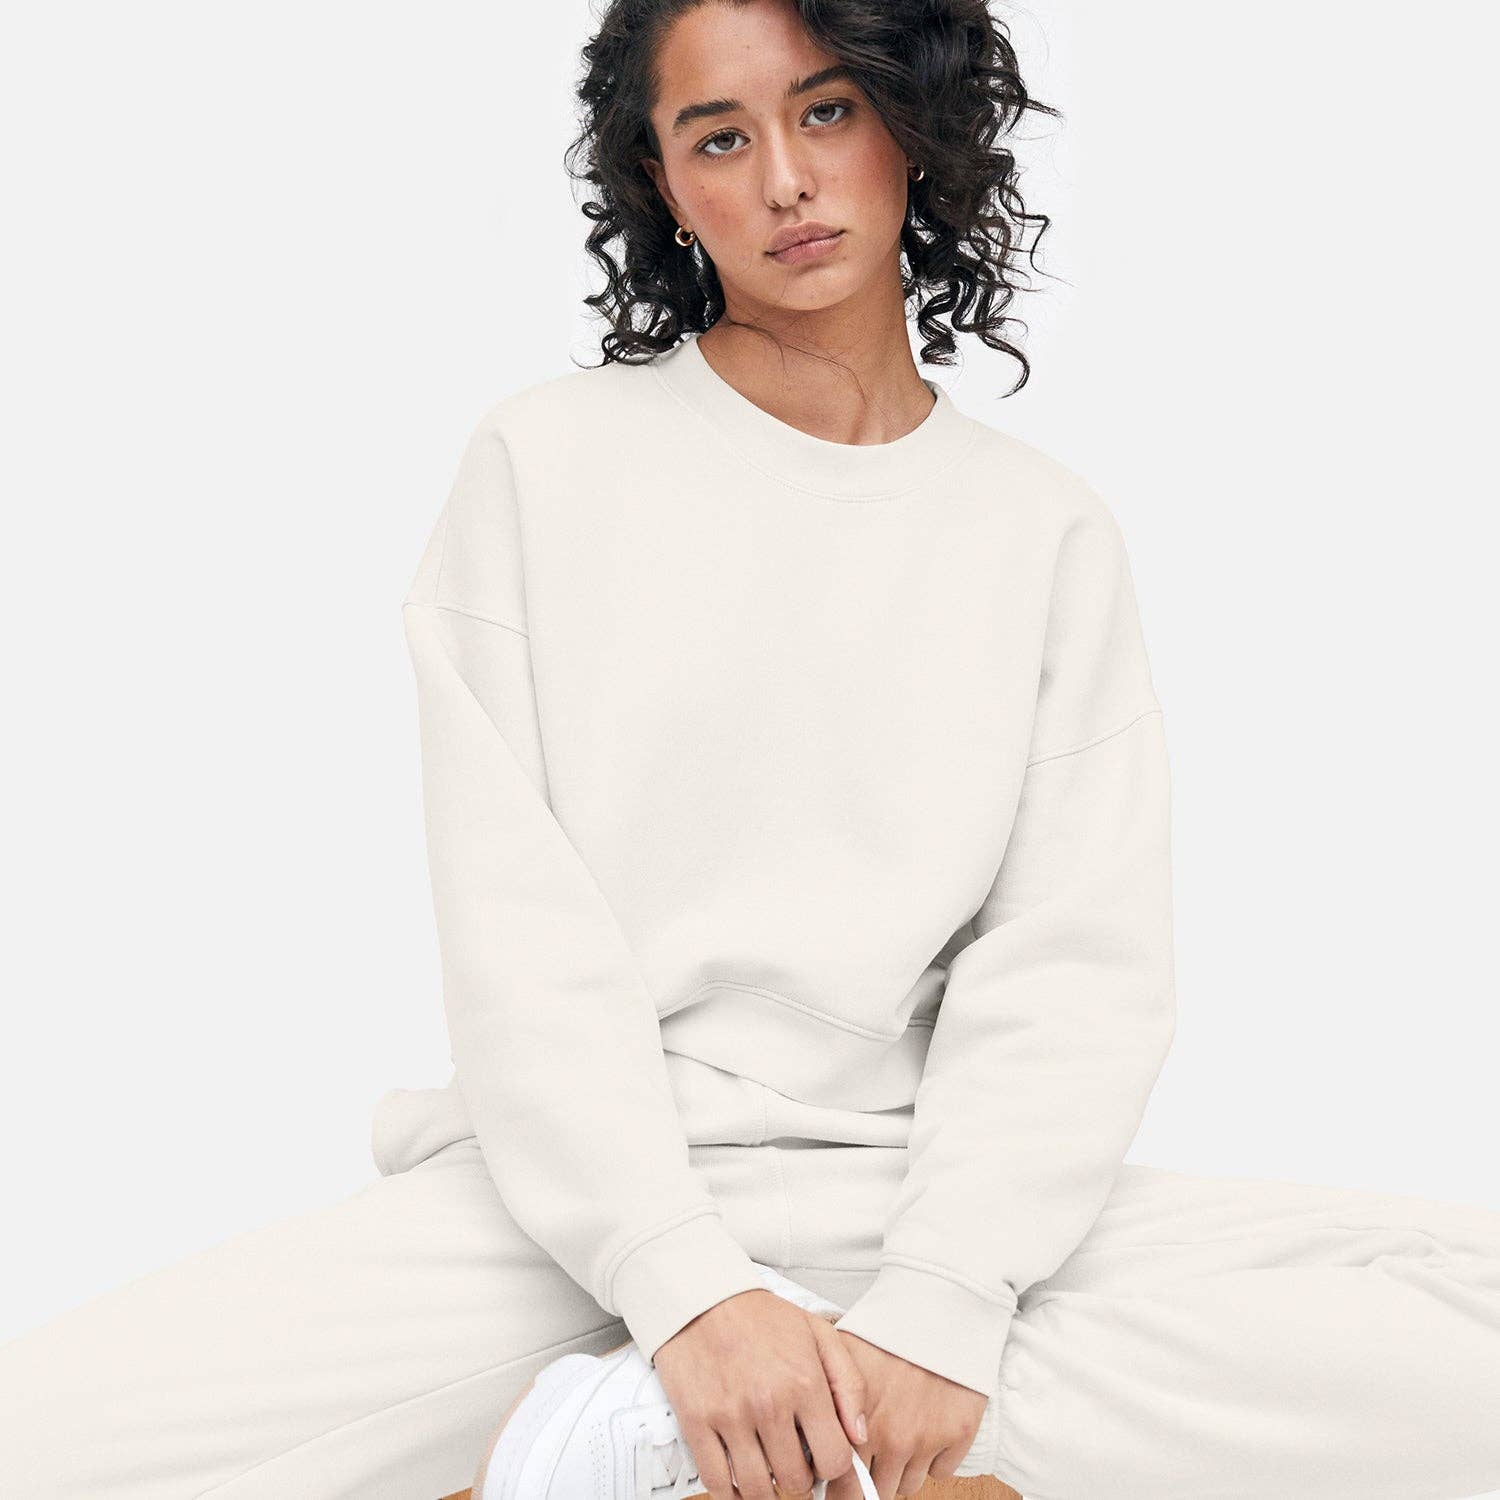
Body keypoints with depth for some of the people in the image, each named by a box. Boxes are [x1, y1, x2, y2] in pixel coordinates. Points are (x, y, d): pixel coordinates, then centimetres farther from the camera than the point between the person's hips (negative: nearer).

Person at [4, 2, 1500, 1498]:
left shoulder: (1048, 530, 10)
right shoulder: (544, 462, 5)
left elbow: (1076, 963, 0)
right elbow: (516, 929, -3)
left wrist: (942, 1305, -16)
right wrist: (688, 1287, -16)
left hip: (911, 1191, 3)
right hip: (570, 1192, -3)